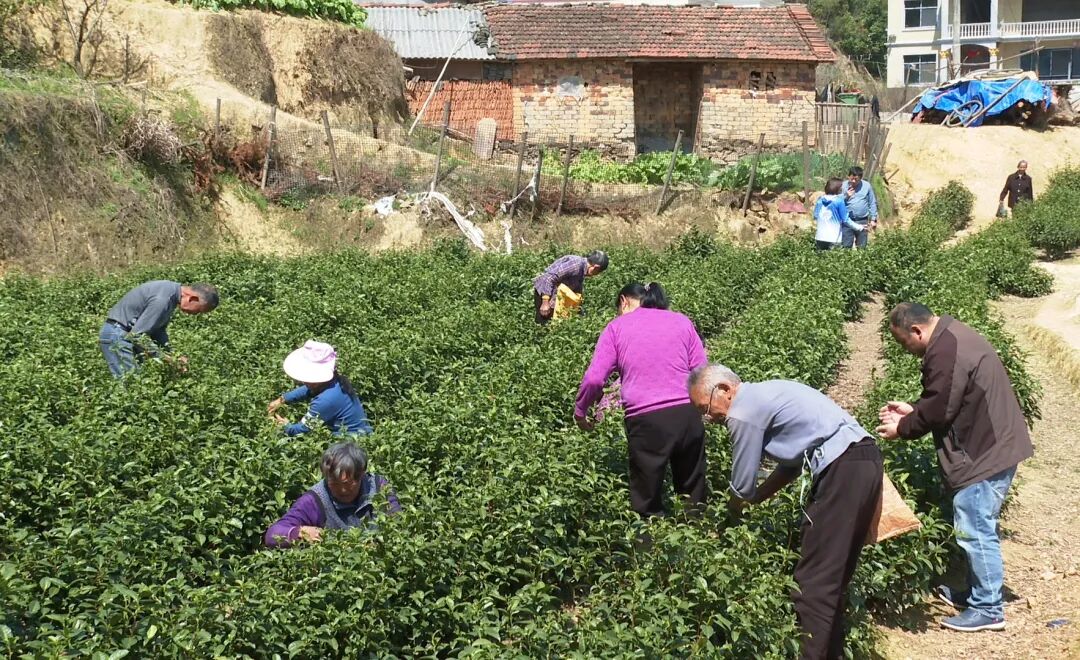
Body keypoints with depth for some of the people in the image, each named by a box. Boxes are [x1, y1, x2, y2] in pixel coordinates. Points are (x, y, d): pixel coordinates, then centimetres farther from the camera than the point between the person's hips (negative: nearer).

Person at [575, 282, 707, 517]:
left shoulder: (617, 327, 8)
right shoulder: (682, 321, 14)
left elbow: (594, 379, 0)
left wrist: (580, 412, 15)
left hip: (646, 419, -2)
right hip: (688, 414, 3)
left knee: (648, 503, 9)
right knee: (693, 498, 17)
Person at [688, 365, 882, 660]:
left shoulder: (744, 412, -8)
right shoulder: (763, 396, 21)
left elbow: (742, 487, -1)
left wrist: (729, 515, 19)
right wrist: (755, 498, 25)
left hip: (843, 469, -10)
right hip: (864, 460, 10)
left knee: (813, 580, -7)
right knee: (833, 576, 16)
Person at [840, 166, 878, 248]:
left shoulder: (867, 186, 2)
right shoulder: (843, 186, 0)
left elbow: (872, 203, 8)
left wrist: (873, 219, 5)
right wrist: (846, 197, -16)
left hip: (862, 222, 1)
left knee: (861, 248, 7)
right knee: (846, 247, -3)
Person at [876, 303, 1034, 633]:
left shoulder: (946, 352, -22)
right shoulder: (951, 337, 12)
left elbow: (937, 411, -18)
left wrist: (902, 428, -3)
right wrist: (911, 410, 14)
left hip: (985, 453, -11)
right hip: (991, 446, 11)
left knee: (974, 529, -4)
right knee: (975, 526, 19)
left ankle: (987, 609, 5)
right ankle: (972, 592, 30)